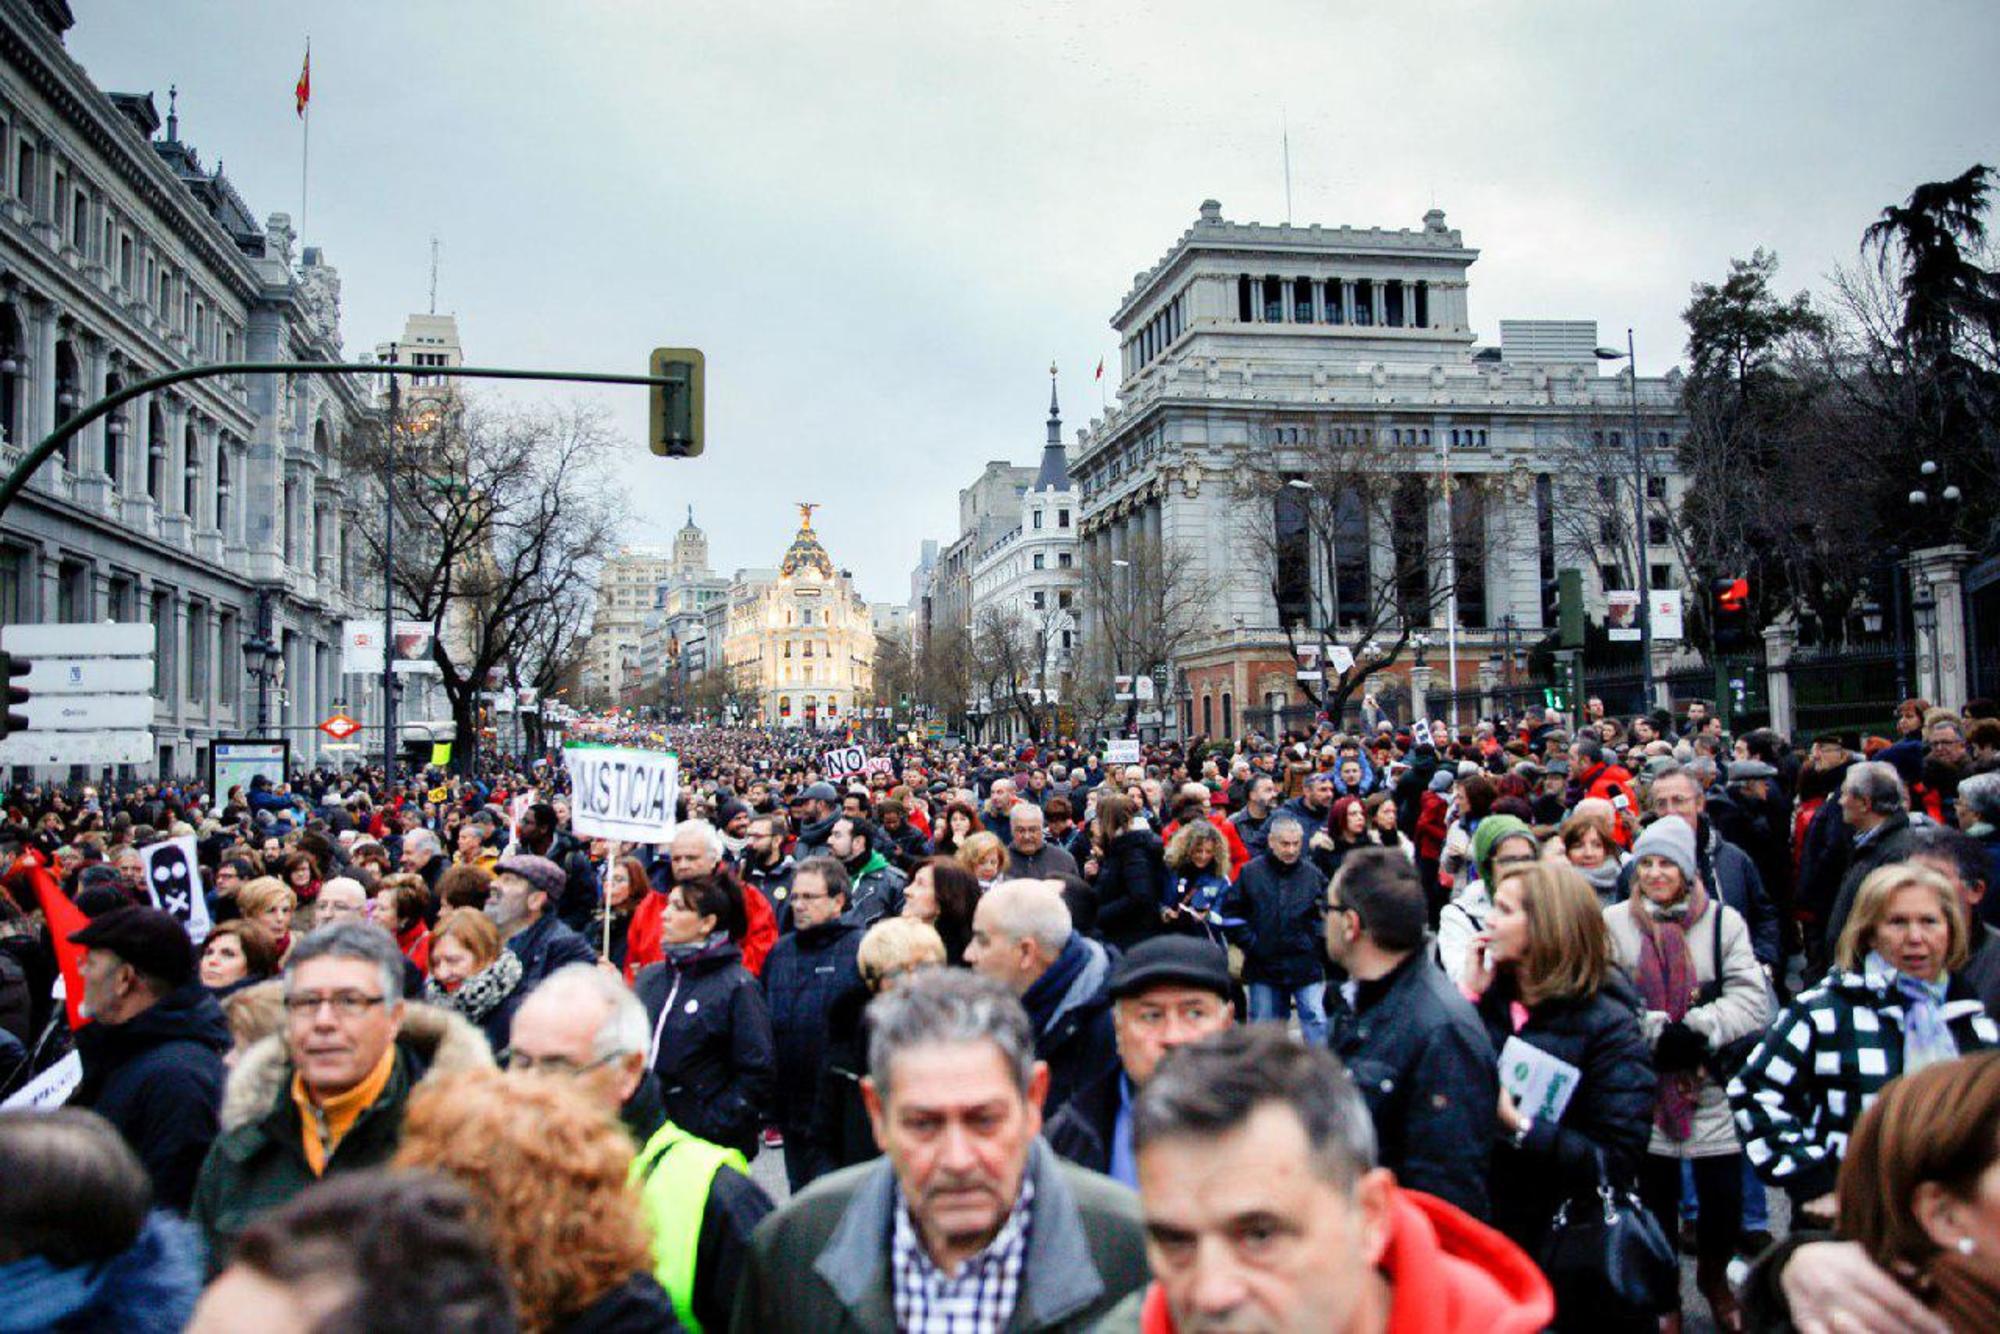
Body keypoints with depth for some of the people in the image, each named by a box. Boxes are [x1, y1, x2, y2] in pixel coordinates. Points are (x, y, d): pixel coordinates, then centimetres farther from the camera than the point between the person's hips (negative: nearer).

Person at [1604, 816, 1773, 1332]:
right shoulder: (1614, 923, -1)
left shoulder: (1724, 921, 0)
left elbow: (1752, 1000, -7)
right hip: (1644, 1088, 0)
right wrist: (1655, 1034, -19)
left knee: (1724, 1197, 6)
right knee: (1655, 1196, 10)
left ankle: (1713, 1275, 37)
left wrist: (1696, 1029, -19)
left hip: (1712, 1085, 0)